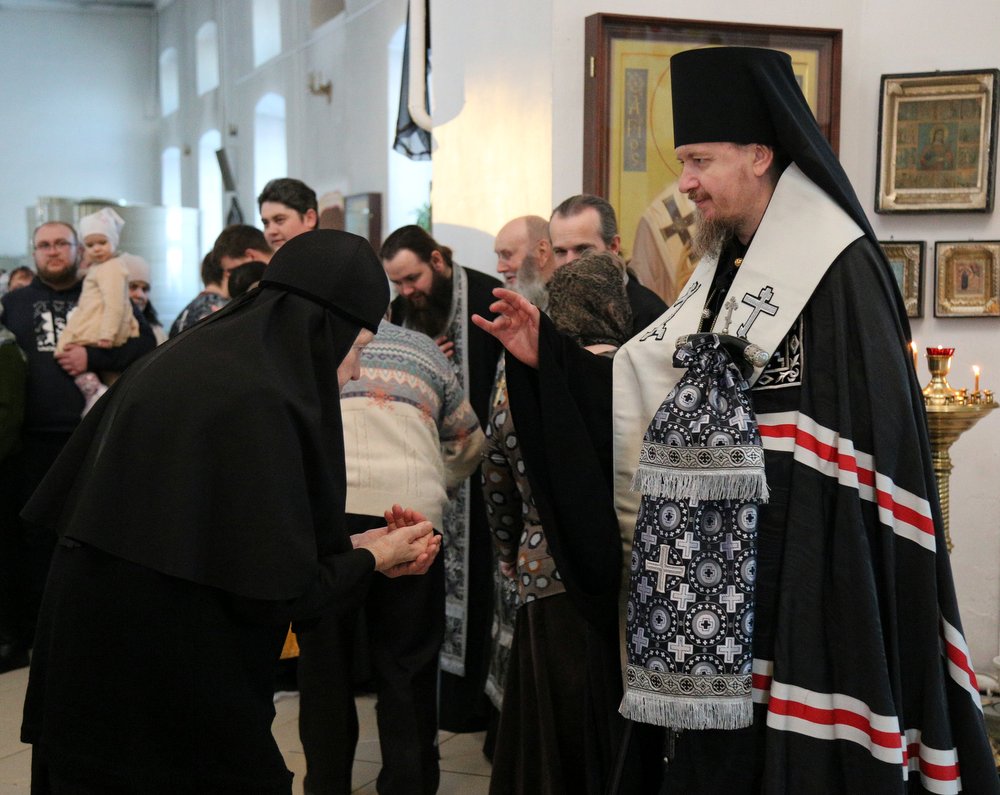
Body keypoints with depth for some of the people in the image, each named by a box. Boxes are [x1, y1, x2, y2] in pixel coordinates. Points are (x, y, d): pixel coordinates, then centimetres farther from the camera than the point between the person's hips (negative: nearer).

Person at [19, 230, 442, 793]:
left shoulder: (181, 366, 6)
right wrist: (372, 557, -1)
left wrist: (357, 547, 12)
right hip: (175, 697, -9)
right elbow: (277, 593, -20)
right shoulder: (256, 401, -20)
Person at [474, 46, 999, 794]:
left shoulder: (839, 268, -13)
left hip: (812, 550, -8)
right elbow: (658, 377, 10)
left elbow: (875, 428, -16)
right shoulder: (728, 268, 12)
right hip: (730, 546, 8)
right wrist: (551, 355, 2)